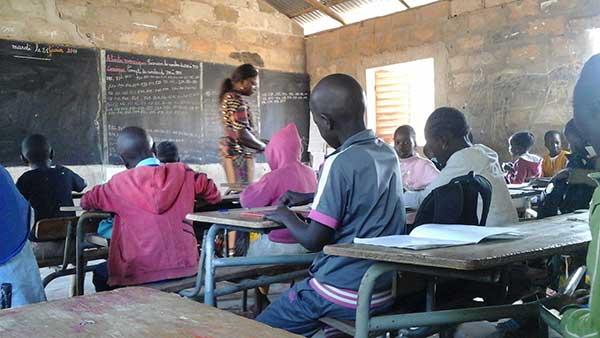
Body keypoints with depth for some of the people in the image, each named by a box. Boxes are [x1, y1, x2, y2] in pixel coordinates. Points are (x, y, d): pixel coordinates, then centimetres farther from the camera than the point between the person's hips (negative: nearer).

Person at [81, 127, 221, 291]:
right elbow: (214, 196, 12)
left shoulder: (123, 181, -5)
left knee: (100, 274, 27)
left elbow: (86, 201, 9)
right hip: (185, 266, 4)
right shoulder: (182, 173, 0)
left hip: (144, 272, -4)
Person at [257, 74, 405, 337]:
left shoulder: (340, 163, -20)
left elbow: (313, 240, -18)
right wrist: (308, 197, 30)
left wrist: (285, 217, 0)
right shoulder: (388, 154, 4)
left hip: (345, 294, -8)